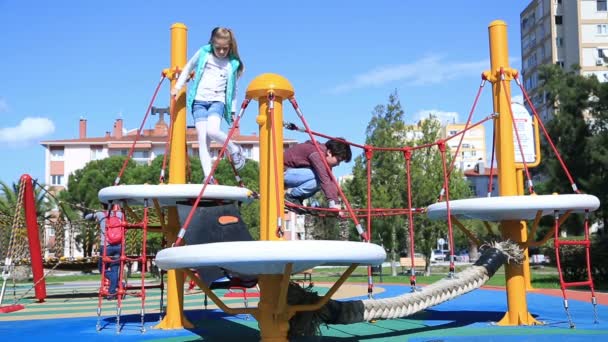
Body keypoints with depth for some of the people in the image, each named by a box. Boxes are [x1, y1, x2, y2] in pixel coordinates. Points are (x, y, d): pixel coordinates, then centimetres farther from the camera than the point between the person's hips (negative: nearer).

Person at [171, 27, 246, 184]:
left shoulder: (233, 64, 4)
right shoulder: (203, 53, 5)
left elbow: (233, 90, 12)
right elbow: (188, 68, 20)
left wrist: (233, 111, 11)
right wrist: (177, 86, 17)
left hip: (218, 101, -2)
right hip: (199, 100, 2)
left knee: (212, 131, -28)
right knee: (202, 138, -11)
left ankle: (235, 150, 0)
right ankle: (208, 176, -13)